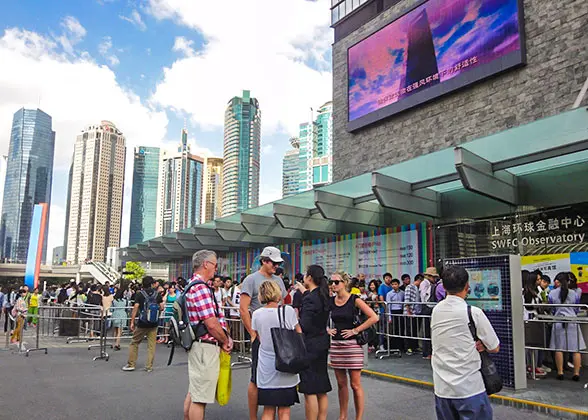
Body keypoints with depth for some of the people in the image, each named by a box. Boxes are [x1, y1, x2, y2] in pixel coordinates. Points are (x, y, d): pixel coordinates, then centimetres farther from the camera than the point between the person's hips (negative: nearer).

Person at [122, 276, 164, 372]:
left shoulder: (140, 294, -5)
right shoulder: (157, 294, 1)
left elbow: (135, 308, -10)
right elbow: (161, 308, 0)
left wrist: (132, 322, -6)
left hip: (142, 323, -2)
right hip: (153, 324, 2)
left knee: (134, 343, 13)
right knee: (151, 345, 7)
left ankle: (131, 364, 16)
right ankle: (149, 366, 9)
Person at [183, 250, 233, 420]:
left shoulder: (192, 285, 15)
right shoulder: (201, 287, -19)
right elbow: (211, 323, -22)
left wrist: (225, 338, 6)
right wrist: (225, 341, -5)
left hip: (198, 344, 11)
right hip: (206, 346, -11)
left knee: (193, 393, 19)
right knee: (200, 398, -2)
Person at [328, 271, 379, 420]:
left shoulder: (354, 300, -8)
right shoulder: (330, 301, 4)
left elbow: (374, 317, -15)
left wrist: (355, 330, -15)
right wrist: (327, 330, 2)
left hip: (352, 344, -4)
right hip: (336, 345, 5)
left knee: (355, 385, -1)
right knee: (341, 383, 12)